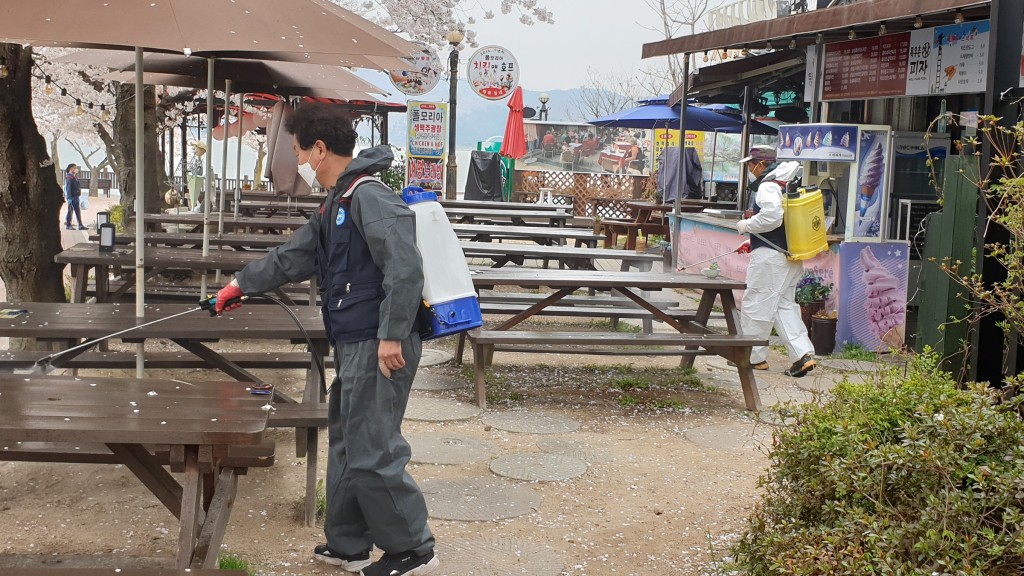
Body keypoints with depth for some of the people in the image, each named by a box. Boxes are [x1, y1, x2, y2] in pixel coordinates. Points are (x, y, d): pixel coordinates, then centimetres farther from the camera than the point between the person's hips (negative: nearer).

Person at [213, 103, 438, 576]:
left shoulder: (370, 197, -15)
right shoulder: (337, 204, 18)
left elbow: (404, 267, -24)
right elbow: (294, 256, 30)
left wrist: (392, 336, -26)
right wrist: (242, 284, 39)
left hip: (379, 348, -11)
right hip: (354, 346, 11)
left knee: (371, 453, -6)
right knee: (345, 444, 17)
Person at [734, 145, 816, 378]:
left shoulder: (768, 186, -14)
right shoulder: (784, 183, 16)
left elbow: (772, 217, -29)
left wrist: (747, 225, -12)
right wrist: (753, 241, 27)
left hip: (770, 256, -10)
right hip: (789, 256, 10)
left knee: (755, 304, 0)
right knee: (785, 305, 12)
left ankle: (753, 357, 9)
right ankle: (803, 354, 4)